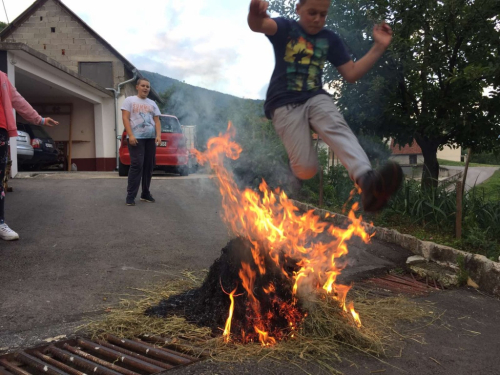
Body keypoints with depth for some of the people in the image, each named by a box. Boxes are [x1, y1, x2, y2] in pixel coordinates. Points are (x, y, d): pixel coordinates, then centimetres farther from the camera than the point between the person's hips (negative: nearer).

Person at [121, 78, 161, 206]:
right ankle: (130, 196, -9)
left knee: (149, 166, 5)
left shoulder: (152, 103, 18)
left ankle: (146, 193, 13)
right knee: (137, 166, -13)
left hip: (151, 138, 5)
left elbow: (157, 121, 13)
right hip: (136, 138, -5)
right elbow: (125, 118, -3)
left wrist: (158, 136, -4)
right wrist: (131, 135, -15)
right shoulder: (130, 100, 7)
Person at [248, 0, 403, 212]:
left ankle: (367, 180, -56)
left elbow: (351, 74, 13)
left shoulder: (330, 39, 14)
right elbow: (258, 26, -19)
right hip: (285, 104, -3)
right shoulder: (285, 28, 3)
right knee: (306, 169, -18)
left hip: (315, 98, 4)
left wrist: (379, 47, 2)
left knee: (338, 128, -32)